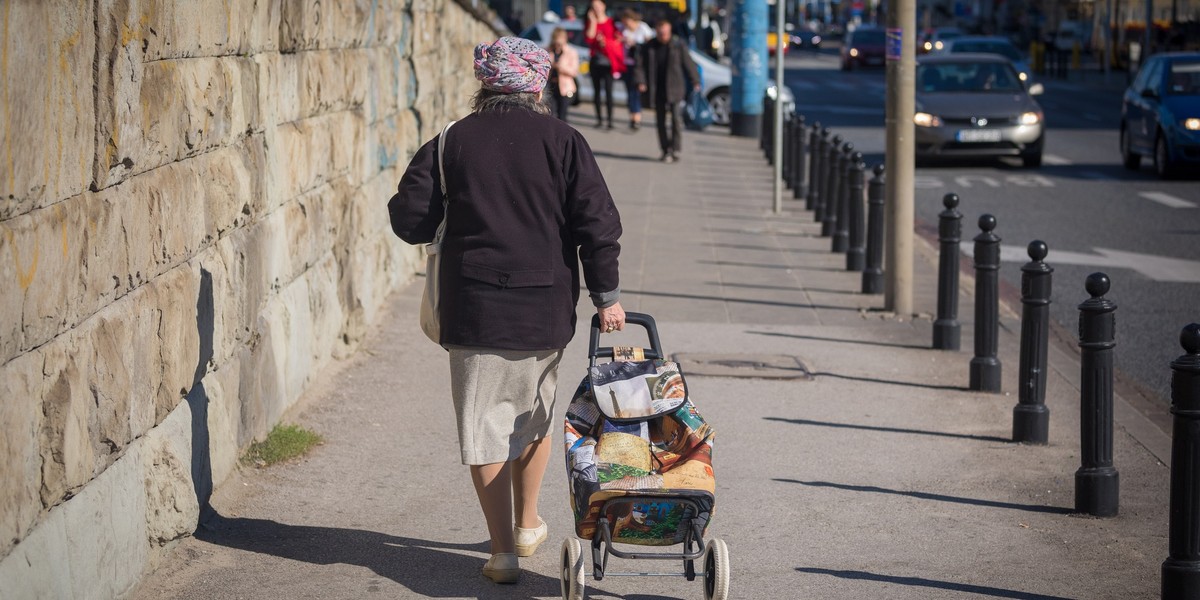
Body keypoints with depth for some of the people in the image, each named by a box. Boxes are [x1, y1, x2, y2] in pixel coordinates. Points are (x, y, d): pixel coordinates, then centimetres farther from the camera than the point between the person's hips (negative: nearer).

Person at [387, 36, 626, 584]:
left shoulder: (451, 142, 0)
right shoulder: (562, 141, -1)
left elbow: (409, 219, -3)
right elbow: (598, 222, -6)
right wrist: (606, 295, 3)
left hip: (473, 307, -1)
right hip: (546, 311, 1)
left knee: (485, 427, 4)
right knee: (533, 417, 21)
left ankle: (503, 550, 2)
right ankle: (527, 524, 36)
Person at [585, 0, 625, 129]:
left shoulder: (610, 23, 0)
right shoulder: (591, 23, 9)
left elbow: (617, 40, -1)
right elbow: (589, 37, -8)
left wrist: (605, 42, -16)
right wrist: (593, 21, -9)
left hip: (608, 62, -4)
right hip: (595, 61, 4)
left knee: (608, 91, -10)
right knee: (597, 91, 8)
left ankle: (610, 120, -10)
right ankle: (599, 119, 15)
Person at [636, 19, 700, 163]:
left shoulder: (678, 46, -2)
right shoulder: (648, 47, 3)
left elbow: (689, 64, 2)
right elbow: (640, 65, 3)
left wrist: (695, 81, 0)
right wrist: (641, 81, -10)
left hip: (674, 89, -3)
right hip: (657, 90, 3)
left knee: (675, 117, -10)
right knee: (661, 120, 6)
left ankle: (675, 149, -5)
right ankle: (666, 150, 14)